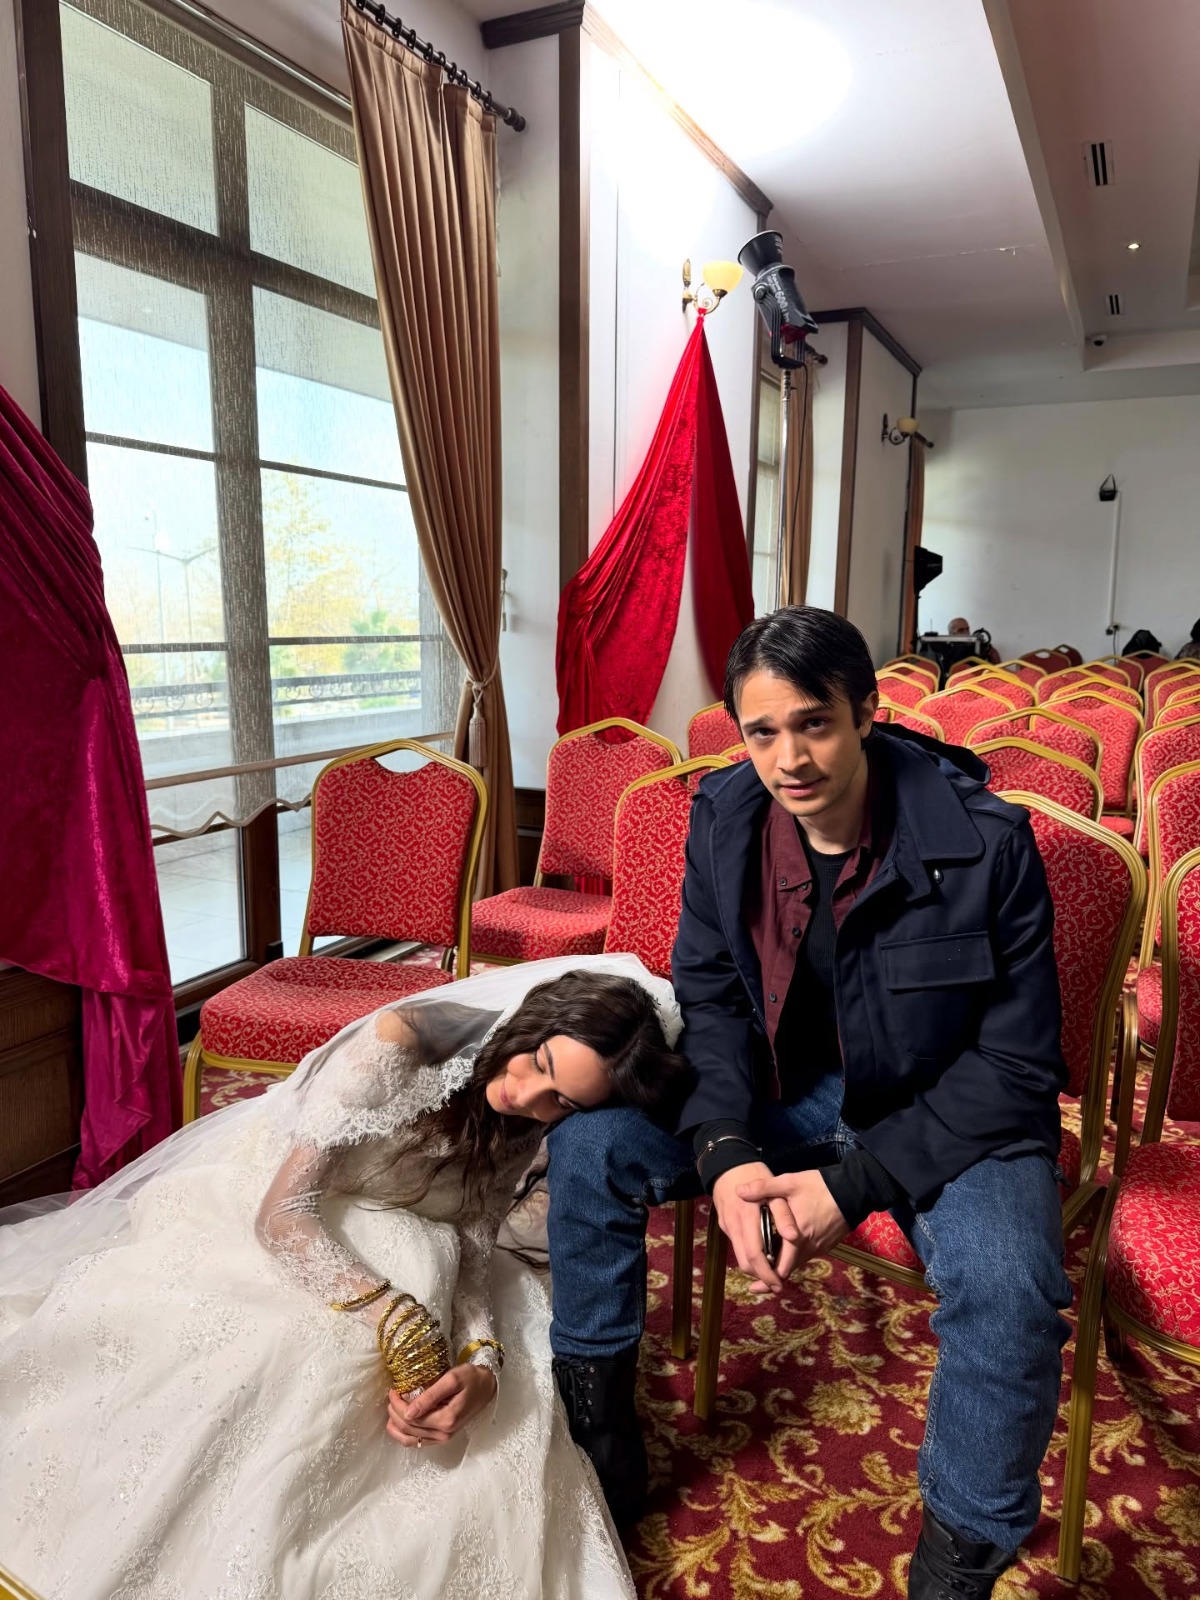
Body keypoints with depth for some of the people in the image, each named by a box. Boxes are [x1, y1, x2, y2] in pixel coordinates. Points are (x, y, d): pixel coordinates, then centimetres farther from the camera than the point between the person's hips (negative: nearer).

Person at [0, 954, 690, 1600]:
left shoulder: (525, 1128, -10)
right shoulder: (402, 1042, -31)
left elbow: (473, 1253, -16)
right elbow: (280, 1210, -31)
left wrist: (484, 1363, -36)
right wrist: (401, 1322, -40)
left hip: (381, 1242, 5)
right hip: (245, 1207, -4)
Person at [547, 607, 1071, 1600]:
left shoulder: (984, 843, -23)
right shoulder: (725, 817, -11)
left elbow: (1015, 1065, -17)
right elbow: (709, 995, -3)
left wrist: (855, 1184, -24)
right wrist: (725, 1148, -20)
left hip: (948, 1113, -3)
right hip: (786, 1086, 4)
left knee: (1010, 1293, -32)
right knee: (588, 1144, -9)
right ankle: (599, 1441, 12)